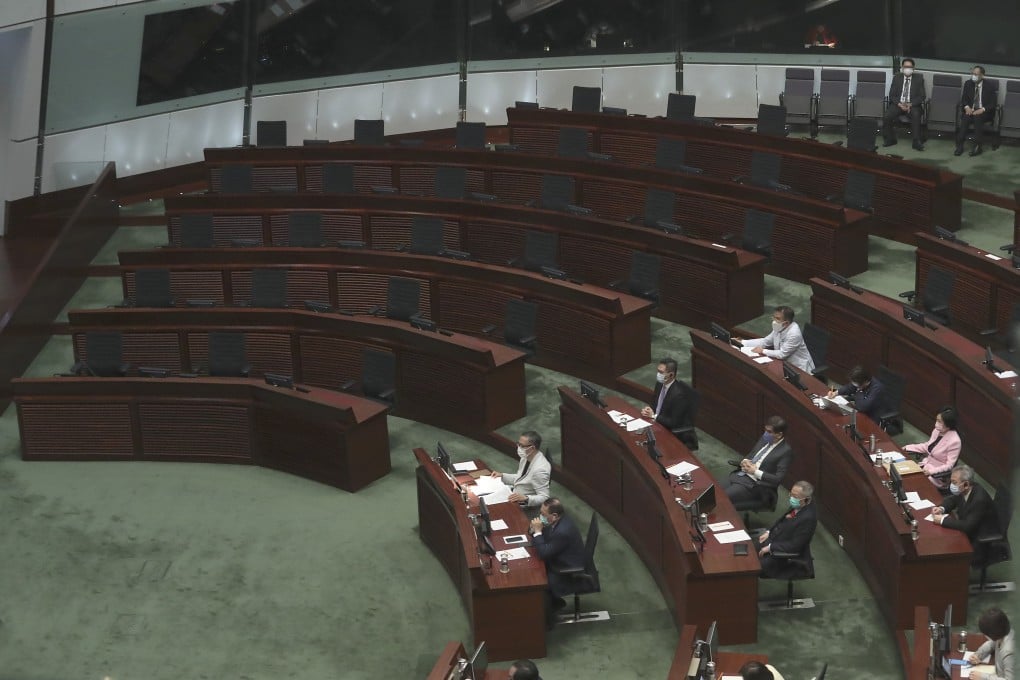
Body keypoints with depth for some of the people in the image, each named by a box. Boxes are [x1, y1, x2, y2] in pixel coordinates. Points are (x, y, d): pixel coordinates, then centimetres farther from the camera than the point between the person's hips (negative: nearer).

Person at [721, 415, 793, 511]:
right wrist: (745, 461, -3)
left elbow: (778, 479, -17)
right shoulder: (765, 439, 9)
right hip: (740, 474, 8)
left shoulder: (785, 451, -14)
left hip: (756, 485, -8)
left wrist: (756, 472, -19)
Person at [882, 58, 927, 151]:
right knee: (886, 116, -26)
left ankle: (917, 142, -30)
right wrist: (899, 104, -14)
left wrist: (910, 104, -16)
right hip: (898, 103, 2)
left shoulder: (919, 78, 5)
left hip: (913, 104, -2)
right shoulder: (897, 78, 9)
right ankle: (890, 139, -7)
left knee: (916, 115, -35)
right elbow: (892, 95, 6)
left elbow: (922, 96, 0)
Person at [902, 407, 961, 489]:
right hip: (927, 464, 8)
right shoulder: (937, 431, 0)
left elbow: (949, 465, -21)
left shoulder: (954, 441, -23)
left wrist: (932, 471, -32)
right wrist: (909, 447, 9)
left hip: (939, 475, -8)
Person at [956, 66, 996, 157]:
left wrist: (982, 109, -22)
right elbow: (964, 99, 12)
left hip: (984, 112, -3)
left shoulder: (989, 87, -4)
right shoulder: (968, 84, 8)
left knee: (977, 117, -35)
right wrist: (966, 107, -10)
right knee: (965, 118, -30)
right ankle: (959, 146, -33)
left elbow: (993, 104, -5)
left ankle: (977, 147, -34)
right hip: (970, 110, 3)